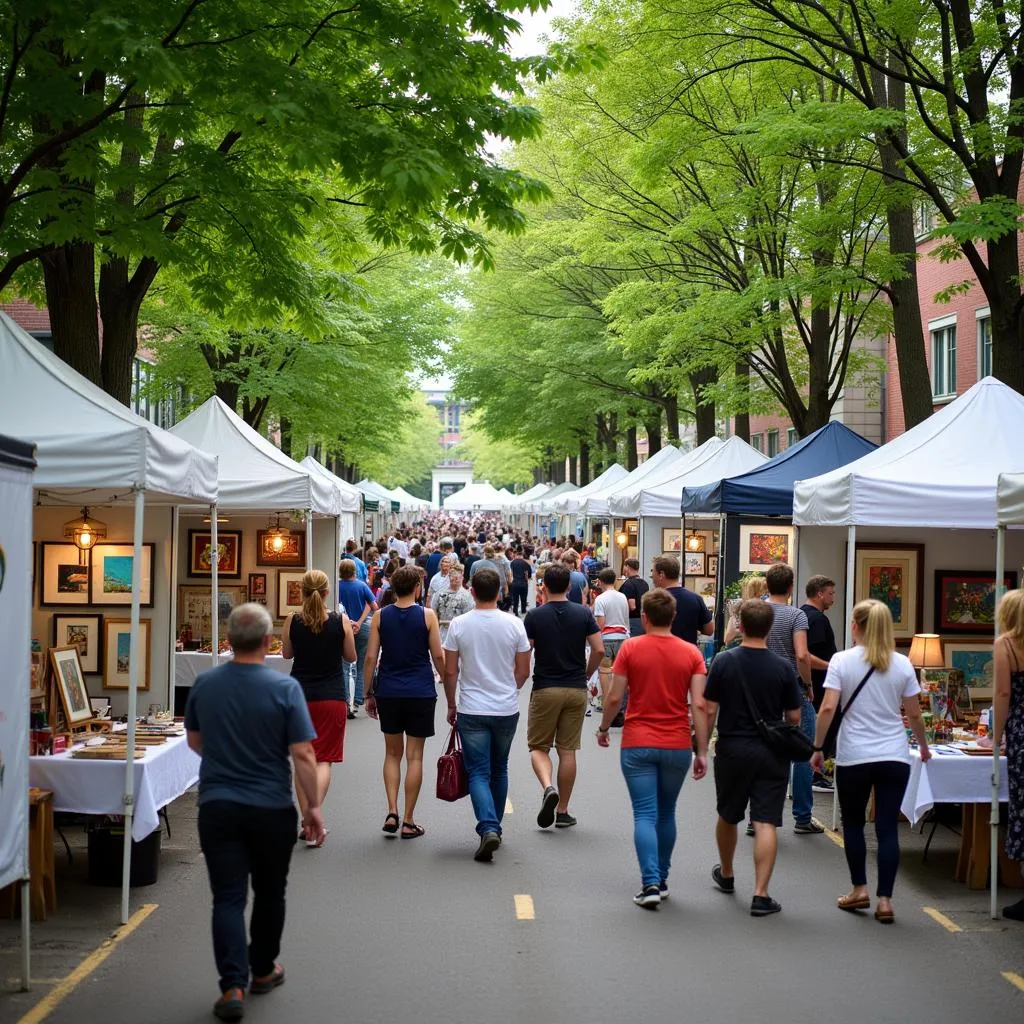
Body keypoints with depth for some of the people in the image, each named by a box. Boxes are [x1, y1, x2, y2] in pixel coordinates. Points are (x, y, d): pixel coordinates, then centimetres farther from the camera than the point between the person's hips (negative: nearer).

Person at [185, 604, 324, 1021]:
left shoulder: (204, 685, -1)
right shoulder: (284, 688, -13)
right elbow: (302, 756, -14)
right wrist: (313, 806, -4)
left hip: (218, 806, 1)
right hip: (272, 809, -1)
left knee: (228, 898, 2)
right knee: (269, 894, 17)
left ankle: (233, 985, -10)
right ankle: (262, 971, 32)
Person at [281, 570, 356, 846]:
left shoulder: (292, 621, -7)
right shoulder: (341, 621, -9)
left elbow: (287, 653, 9)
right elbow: (351, 656, 2)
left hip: (299, 697, 2)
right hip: (332, 698, -1)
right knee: (324, 760, 3)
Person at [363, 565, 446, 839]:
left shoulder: (380, 616, 1)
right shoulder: (427, 616, -4)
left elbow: (370, 658, 0)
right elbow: (439, 657, -3)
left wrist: (368, 694, 8)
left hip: (388, 693, 2)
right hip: (421, 693, -2)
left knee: (392, 753, 16)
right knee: (414, 757, 4)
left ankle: (392, 813, 4)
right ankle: (408, 821, 7)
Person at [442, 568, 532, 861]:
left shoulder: (459, 625, -7)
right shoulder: (514, 625, -4)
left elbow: (449, 672, -4)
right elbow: (523, 672, 1)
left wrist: (451, 705, 10)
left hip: (472, 710, -2)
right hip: (507, 710, 2)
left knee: (479, 773, 0)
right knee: (499, 770, 18)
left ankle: (488, 828, -19)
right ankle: (494, 827, 27)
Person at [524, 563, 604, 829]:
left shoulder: (534, 616, -6)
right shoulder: (584, 614, -1)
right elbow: (599, 650, -6)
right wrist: (585, 675, 10)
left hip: (545, 689, -2)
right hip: (576, 690, 2)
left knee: (538, 747, 9)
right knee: (567, 751, 8)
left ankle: (548, 787, -19)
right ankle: (563, 812, 11)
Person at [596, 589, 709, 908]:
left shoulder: (631, 648, -6)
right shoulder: (691, 653, -2)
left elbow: (614, 697, -5)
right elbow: (699, 705, -7)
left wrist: (604, 729, 13)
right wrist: (702, 752, -3)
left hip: (637, 744, -2)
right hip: (677, 746, 2)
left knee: (645, 815, -1)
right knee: (666, 814, 17)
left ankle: (651, 883, -13)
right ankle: (661, 880, 26)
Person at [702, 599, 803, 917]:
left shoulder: (724, 662, -7)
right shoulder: (783, 667, -7)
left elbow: (709, 710, -6)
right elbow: (794, 717, -1)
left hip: (731, 750, 1)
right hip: (771, 753, -1)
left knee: (728, 817, 20)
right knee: (765, 823, -3)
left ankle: (726, 874, 40)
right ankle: (760, 894, -10)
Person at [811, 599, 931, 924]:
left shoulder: (842, 661, -4)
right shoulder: (902, 664, 3)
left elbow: (828, 708, -11)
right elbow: (914, 714, 7)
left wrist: (817, 747, -1)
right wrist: (923, 746, 24)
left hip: (854, 756, -2)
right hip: (894, 756, 2)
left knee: (853, 824, 17)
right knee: (888, 828, 4)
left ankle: (860, 889, 19)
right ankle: (884, 900, 3)